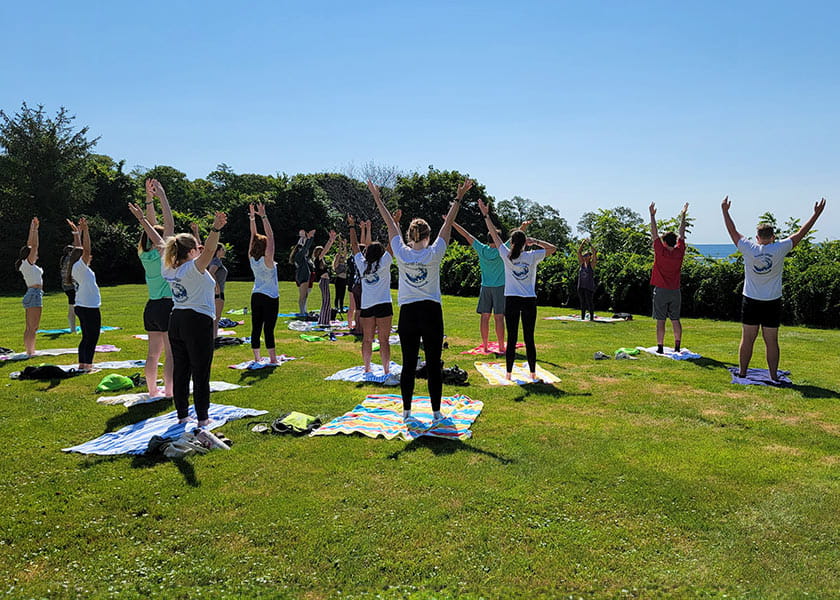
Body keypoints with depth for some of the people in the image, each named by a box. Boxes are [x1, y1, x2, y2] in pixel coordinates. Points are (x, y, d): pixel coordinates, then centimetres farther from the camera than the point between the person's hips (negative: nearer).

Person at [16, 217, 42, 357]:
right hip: (34, 294, -10)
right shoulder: (27, 264, -8)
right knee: (33, 328, -8)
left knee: (29, 328, 12)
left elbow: (30, 244, 21)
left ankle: (29, 351, 17)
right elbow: (34, 245, -14)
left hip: (32, 295, 10)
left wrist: (33, 228, 24)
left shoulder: (29, 264, 14)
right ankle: (30, 352, -8)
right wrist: (34, 229, -11)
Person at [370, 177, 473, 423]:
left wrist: (377, 199, 16)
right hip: (431, 313, -2)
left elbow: (390, 224, 6)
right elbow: (448, 224, -1)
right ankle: (436, 411, 10)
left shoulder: (401, 253, -3)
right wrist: (458, 198, 5)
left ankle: (406, 411, 14)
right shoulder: (434, 254, -7)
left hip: (407, 314, 2)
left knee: (409, 364, 8)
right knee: (433, 364, 4)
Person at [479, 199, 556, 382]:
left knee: (511, 339, 3)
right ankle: (533, 373, 10)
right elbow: (552, 248, 10)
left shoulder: (507, 255, -2)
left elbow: (494, 234, 5)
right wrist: (535, 241, 6)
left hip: (511, 301, 0)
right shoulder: (532, 256, -3)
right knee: (529, 339, 5)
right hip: (529, 301, 0)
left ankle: (508, 373, 7)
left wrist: (486, 215, 10)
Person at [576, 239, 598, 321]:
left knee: (590, 302, -4)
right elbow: (578, 252, 5)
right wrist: (582, 244, 0)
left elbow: (594, 253, -12)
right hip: (581, 286, 4)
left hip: (589, 286, -4)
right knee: (582, 302, 9)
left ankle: (591, 318, 0)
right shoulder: (582, 263, 9)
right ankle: (582, 318, 15)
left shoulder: (592, 264, -2)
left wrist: (590, 244, -9)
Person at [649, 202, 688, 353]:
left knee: (660, 320, -3)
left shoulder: (661, 252, -10)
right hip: (675, 291, 4)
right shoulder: (679, 252, 0)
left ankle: (660, 348, -3)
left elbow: (654, 233, -6)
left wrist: (652, 215, -1)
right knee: (675, 320, 9)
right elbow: (682, 234, 11)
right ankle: (677, 347, 11)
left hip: (661, 290, -4)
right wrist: (683, 215, 20)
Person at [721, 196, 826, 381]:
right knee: (771, 341, 4)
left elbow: (733, 232, 4)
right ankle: (774, 376, 11)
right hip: (773, 303, 0)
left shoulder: (749, 249, -8)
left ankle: (742, 373, 11)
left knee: (747, 339, 5)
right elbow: (801, 233, 3)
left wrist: (725, 210, 15)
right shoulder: (779, 249, -8)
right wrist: (817, 214, 14)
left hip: (750, 302, 0)